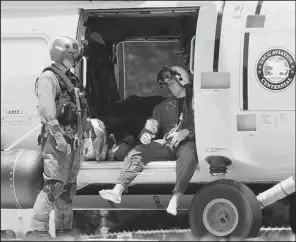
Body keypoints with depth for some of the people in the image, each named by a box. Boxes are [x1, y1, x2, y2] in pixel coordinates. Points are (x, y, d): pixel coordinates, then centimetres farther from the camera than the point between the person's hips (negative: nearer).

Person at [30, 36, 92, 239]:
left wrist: (86, 137, 16)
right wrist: (58, 135, -25)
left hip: (74, 142, 9)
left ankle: (64, 230, 20)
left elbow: (82, 112, 23)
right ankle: (39, 231, -12)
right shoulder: (48, 78, -7)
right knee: (53, 186, -14)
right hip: (57, 141, -9)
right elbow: (46, 110, -19)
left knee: (68, 188, 13)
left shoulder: (72, 81, 21)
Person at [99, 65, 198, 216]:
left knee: (189, 155, -41)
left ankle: (175, 199, -50)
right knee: (136, 153, -17)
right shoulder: (165, 105, 26)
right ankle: (117, 191, -31)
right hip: (166, 143, 5)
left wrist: (186, 132, -20)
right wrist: (145, 134, -4)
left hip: (187, 143, -5)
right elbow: (152, 127, 20)